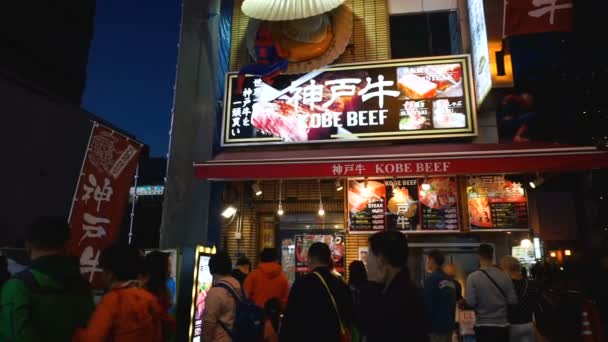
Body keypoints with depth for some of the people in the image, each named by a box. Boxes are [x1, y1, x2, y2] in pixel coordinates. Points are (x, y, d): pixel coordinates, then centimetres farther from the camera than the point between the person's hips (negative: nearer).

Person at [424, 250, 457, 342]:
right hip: (448, 325, 8)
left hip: (435, 326, -8)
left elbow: (427, 306, -16)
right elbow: (453, 304, 15)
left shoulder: (431, 279, -15)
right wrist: (451, 322, 21)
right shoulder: (450, 281, 10)